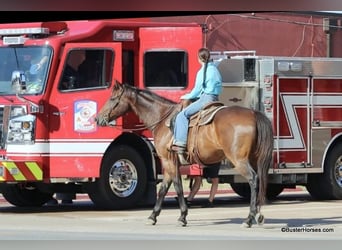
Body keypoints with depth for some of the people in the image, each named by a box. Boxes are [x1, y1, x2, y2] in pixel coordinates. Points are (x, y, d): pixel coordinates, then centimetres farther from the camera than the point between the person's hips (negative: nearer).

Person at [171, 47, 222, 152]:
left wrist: (187, 96, 11)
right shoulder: (215, 69, 14)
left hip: (206, 99, -9)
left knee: (182, 115, -10)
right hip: (215, 99, 9)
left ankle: (180, 143, -21)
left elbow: (197, 90, -7)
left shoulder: (202, 72, -11)